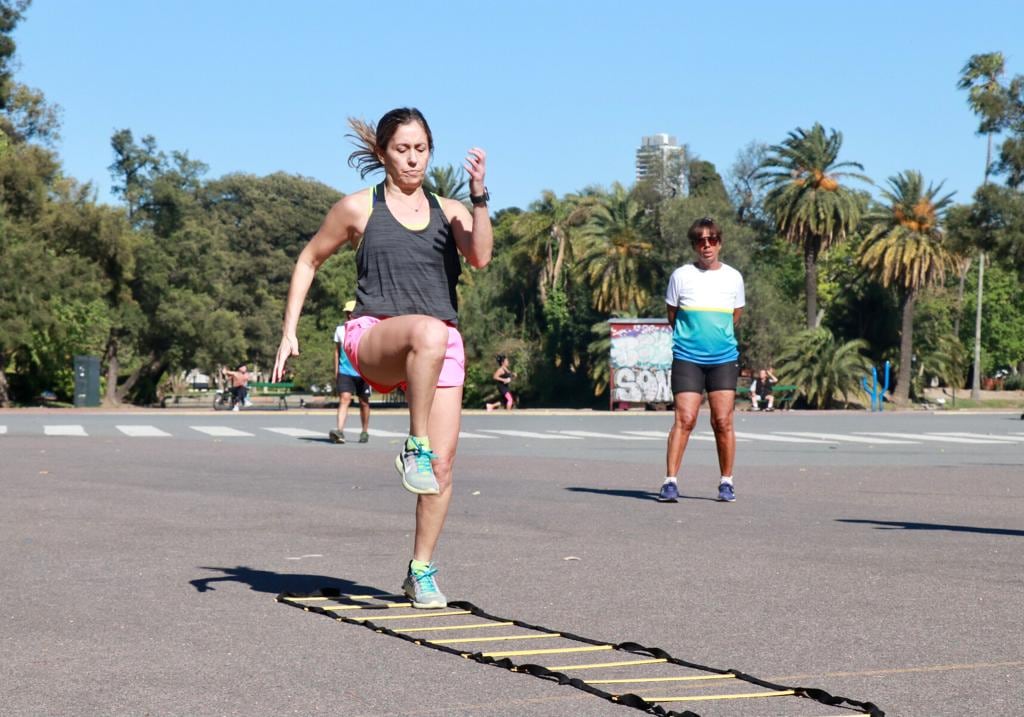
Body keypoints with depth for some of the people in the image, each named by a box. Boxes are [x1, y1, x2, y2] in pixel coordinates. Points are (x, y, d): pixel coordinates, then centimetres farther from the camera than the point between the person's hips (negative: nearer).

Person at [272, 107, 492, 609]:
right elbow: (309, 260, 18)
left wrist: (479, 195, -12)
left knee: (443, 463, -5)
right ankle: (414, 449, -30)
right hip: (374, 337, -3)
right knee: (428, 332, -40)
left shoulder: (449, 212, 14)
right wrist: (289, 332, 12)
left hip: (442, 344, 3)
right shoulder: (358, 209, 9)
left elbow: (480, 257, -4)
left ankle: (422, 572, 11)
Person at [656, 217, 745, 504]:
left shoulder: (733, 277, 7)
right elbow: (672, 316, 12)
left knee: (723, 422, -1)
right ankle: (670, 482, -8)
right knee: (684, 420, -10)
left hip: (724, 359, 2)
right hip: (687, 358, -2)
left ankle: (726, 483, 10)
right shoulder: (681, 276, 3)